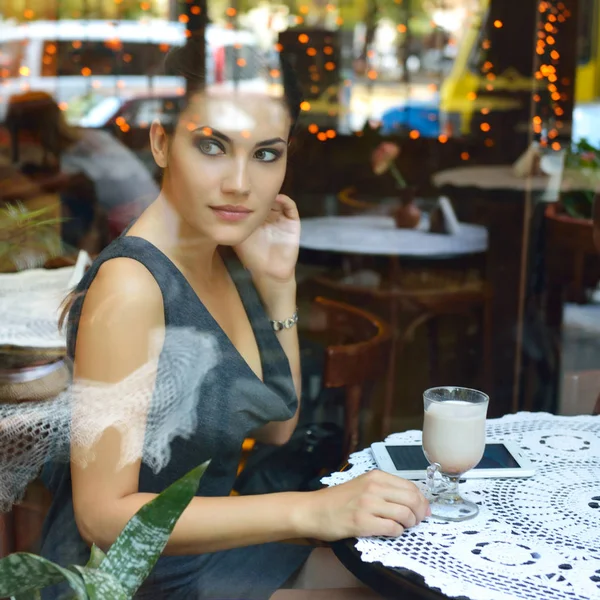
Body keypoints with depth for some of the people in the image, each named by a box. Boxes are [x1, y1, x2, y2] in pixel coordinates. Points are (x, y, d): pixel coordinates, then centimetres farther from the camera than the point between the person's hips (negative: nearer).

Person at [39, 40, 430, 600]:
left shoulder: (223, 260, 1)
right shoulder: (129, 281, -24)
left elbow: (275, 427, 8)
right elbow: (103, 515, -25)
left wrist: (278, 284, -4)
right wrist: (310, 509, -30)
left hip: (212, 549, 8)